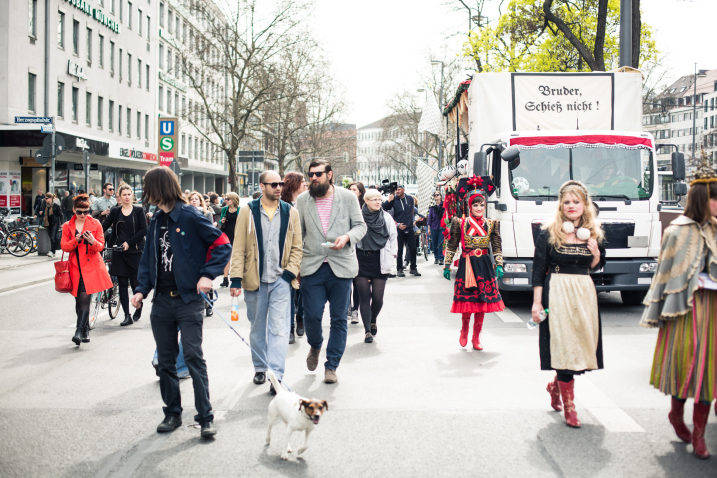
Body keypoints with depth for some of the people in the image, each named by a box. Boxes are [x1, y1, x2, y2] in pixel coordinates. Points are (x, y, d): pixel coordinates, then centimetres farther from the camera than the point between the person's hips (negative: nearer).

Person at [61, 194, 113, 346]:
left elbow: (101, 246, -1)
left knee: (85, 298, -16)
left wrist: (92, 241, -22)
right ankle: (85, 331, 21)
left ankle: (79, 332, -20)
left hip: (91, 266, -3)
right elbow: (64, 246, 2)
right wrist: (76, 240, -18)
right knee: (79, 300, 7)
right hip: (75, 267, 3)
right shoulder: (67, 226, 9)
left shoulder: (95, 224, 3)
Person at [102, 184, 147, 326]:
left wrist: (129, 242, -12)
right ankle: (127, 316, 4)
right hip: (119, 251, 2)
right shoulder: (115, 211, 9)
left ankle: (138, 309, 25)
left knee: (135, 282, 0)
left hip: (135, 251, -2)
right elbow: (104, 226, 4)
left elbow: (143, 230, -4)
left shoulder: (138, 210, 2)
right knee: (122, 284, 0)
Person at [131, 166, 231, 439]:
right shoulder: (156, 220, 12)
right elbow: (149, 257, 16)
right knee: (166, 360, 12)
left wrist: (208, 275, -19)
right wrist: (142, 289, 4)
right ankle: (172, 413, 23)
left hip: (188, 300, -7)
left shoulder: (190, 216, -10)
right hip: (162, 301, 7)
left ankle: (205, 417, 2)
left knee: (194, 357, -6)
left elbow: (223, 245, -10)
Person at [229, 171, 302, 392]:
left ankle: (276, 376, -7)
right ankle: (260, 368, 31)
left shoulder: (290, 212, 5)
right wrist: (236, 278, -8)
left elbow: (296, 247, 7)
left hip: (281, 280, 0)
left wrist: (290, 272, -6)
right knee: (257, 328, 14)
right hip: (255, 280, 0)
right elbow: (239, 248, -1)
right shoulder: (248, 212, 1)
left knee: (279, 328, -7)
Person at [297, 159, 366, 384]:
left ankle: (331, 366, 16)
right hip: (312, 266, 1)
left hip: (341, 266, 0)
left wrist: (347, 237, -15)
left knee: (339, 318, 3)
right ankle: (315, 346, 31)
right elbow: (298, 233, 10)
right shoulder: (303, 200, 6)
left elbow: (361, 225, 6)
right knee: (311, 315, -3)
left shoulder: (347, 197, 2)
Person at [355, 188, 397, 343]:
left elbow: (393, 237, 15)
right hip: (361, 261, -1)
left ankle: (373, 321, 30)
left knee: (378, 297, -1)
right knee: (365, 297, -2)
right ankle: (368, 331, 5)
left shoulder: (387, 218, 7)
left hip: (380, 261, 2)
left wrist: (392, 254, 5)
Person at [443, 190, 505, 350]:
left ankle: (476, 338, 16)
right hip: (466, 265, -2)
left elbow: (497, 247, 9)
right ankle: (464, 331, 23)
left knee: (482, 302, 4)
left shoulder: (491, 224, 7)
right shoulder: (460, 223, 1)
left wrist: (499, 266, 0)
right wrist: (447, 266, 1)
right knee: (467, 301, -3)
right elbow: (452, 246, 4)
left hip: (484, 266, 2)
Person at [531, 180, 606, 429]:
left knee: (582, 342, 7)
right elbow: (538, 269, -4)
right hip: (558, 292, -5)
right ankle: (569, 406, 3)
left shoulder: (593, 233, 9)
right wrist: (537, 302, -9)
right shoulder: (548, 233, -4)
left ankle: (556, 385, 34)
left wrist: (596, 255, -3)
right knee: (564, 345, -6)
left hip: (585, 292, 5)